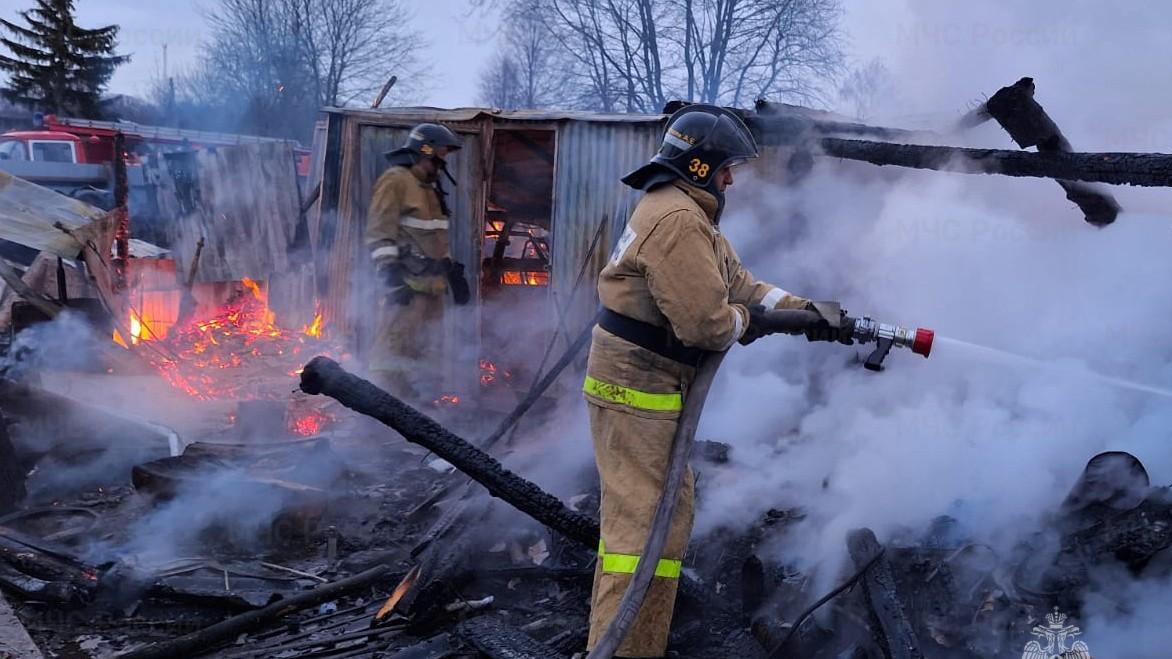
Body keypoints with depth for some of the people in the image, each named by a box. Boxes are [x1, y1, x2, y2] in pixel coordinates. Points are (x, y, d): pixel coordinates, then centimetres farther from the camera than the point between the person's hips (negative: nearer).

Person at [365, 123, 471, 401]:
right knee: (395, 346, -13)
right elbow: (379, 232, -15)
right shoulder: (396, 181, -8)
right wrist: (390, 271, -24)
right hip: (406, 282, -10)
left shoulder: (431, 187, 22)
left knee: (428, 350, 13)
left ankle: (421, 401, 21)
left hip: (431, 282, 10)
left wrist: (453, 271, 26)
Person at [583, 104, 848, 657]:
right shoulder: (678, 220, -19)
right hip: (637, 392, -11)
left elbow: (739, 284, 17)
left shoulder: (686, 214, 17)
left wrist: (807, 311, 10)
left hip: (651, 389, 11)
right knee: (640, 528, -8)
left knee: (667, 519, 17)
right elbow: (705, 320, -25)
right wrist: (745, 323, -4)